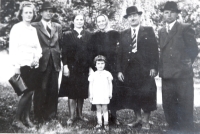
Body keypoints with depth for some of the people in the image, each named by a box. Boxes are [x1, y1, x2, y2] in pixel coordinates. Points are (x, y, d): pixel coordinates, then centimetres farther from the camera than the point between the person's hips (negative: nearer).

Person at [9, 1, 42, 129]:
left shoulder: (34, 29, 13)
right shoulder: (16, 28, -4)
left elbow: (38, 46, 14)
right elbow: (13, 48, -10)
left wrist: (37, 57, -6)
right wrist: (16, 65, -16)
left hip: (34, 65, 6)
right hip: (23, 65, -6)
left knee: (30, 92, 7)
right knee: (28, 92, -9)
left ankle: (27, 117, 19)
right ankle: (17, 119, 4)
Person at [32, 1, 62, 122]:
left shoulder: (58, 27, 15)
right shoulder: (34, 26, 2)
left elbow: (61, 44, 14)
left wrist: (61, 57, 6)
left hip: (55, 62, 4)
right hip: (41, 62, -3)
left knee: (53, 89, 6)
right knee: (41, 89, -1)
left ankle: (52, 114, 17)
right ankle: (39, 116, 11)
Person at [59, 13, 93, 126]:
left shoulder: (89, 35, 8)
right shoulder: (67, 35, 4)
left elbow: (91, 51, 5)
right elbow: (64, 51, -1)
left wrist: (90, 66, -2)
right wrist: (65, 66, -8)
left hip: (84, 68, 2)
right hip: (72, 67, -2)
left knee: (82, 92, 9)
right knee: (71, 92, 1)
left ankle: (79, 114, 22)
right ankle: (72, 116, 9)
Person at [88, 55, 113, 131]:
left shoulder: (107, 73, 1)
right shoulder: (93, 75, 3)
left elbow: (110, 84, 5)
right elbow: (90, 85, 7)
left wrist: (110, 93, 1)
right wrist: (90, 95, 4)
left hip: (105, 95, -1)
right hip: (96, 95, 1)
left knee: (105, 109, 3)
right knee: (98, 109, 9)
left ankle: (106, 123, 11)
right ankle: (99, 123, 16)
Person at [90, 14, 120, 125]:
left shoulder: (115, 34, 6)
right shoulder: (94, 36, 10)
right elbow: (92, 53, 7)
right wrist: (93, 67, -3)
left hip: (112, 67, 0)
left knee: (113, 90, 0)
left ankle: (113, 116, 11)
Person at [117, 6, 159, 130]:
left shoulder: (148, 31, 3)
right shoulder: (123, 34, 12)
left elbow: (154, 50, -3)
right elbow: (120, 53, 8)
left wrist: (154, 67, -11)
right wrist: (119, 70, 0)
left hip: (145, 70, -3)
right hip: (129, 70, 3)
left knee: (147, 96, 1)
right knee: (132, 96, 9)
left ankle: (146, 121, 17)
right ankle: (138, 119, 24)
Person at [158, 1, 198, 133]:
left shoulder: (185, 28, -2)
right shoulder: (161, 32, 15)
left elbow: (194, 49, -4)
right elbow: (163, 51, 15)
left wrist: (185, 64, -3)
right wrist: (162, 68, 4)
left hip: (183, 74, -5)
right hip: (167, 74, 6)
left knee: (185, 106, 0)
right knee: (168, 105, 10)